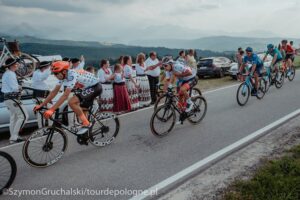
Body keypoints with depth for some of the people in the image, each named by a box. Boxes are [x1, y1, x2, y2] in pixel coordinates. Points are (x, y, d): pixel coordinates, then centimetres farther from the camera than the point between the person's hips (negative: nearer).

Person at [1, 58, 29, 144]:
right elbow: (15, 88, -21)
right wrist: (20, 87, 0)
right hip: (12, 98, -11)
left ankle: (13, 137, 22)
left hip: (8, 98, 11)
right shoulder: (10, 74, -16)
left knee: (13, 118, 16)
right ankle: (14, 137, -7)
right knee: (24, 116, -8)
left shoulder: (6, 73, 17)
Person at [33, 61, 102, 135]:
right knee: (79, 110, 13)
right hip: (87, 88, 10)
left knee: (71, 102, -21)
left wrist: (51, 110, -36)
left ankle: (86, 124, -11)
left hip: (95, 87, -10)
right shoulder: (63, 76, -3)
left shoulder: (72, 75, -29)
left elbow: (65, 95, -34)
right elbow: (54, 92, 1)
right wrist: (41, 105, -2)